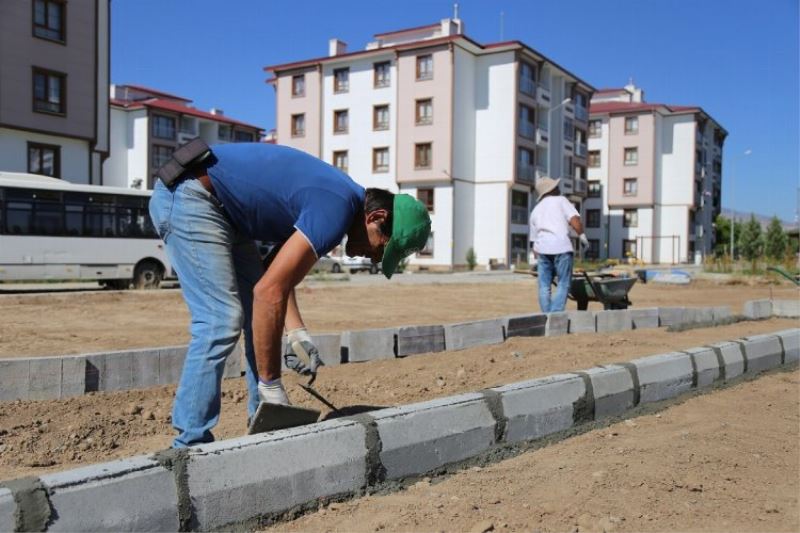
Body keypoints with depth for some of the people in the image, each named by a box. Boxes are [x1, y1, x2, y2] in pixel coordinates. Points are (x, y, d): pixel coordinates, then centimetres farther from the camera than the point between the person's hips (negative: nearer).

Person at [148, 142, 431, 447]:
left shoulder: (337, 196, 7)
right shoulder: (337, 209, -23)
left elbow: (277, 275, 10)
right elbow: (268, 292, -26)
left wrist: (298, 334, -1)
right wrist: (271, 386, -20)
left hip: (220, 209, 10)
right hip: (189, 196, -10)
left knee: (260, 317, 8)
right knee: (221, 321, -15)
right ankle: (191, 443, -8)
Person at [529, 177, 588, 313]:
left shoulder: (535, 210, 25)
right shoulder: (560, 200, 10)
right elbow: (575, 221, -5)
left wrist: (537, 259, 29)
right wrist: (582, 236, 8)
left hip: (541, 247, 4)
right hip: (561, 246, -4)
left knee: (544, 286, 8)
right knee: (563, 284, 1)